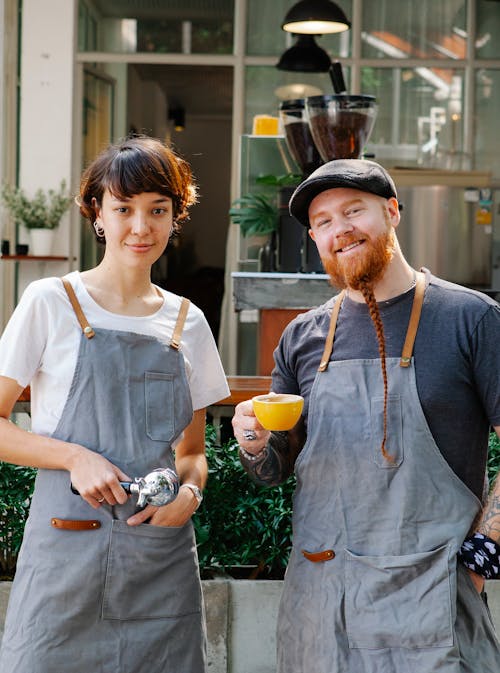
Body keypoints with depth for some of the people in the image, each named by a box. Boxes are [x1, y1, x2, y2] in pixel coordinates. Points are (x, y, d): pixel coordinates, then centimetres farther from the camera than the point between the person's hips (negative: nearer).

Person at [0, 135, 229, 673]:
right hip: (67, 557, -3)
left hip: (163, 565, 3)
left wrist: (189, 491, -6)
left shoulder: (188, 322, 9)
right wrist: (75, 456, -16)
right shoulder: (50, 303, -2)